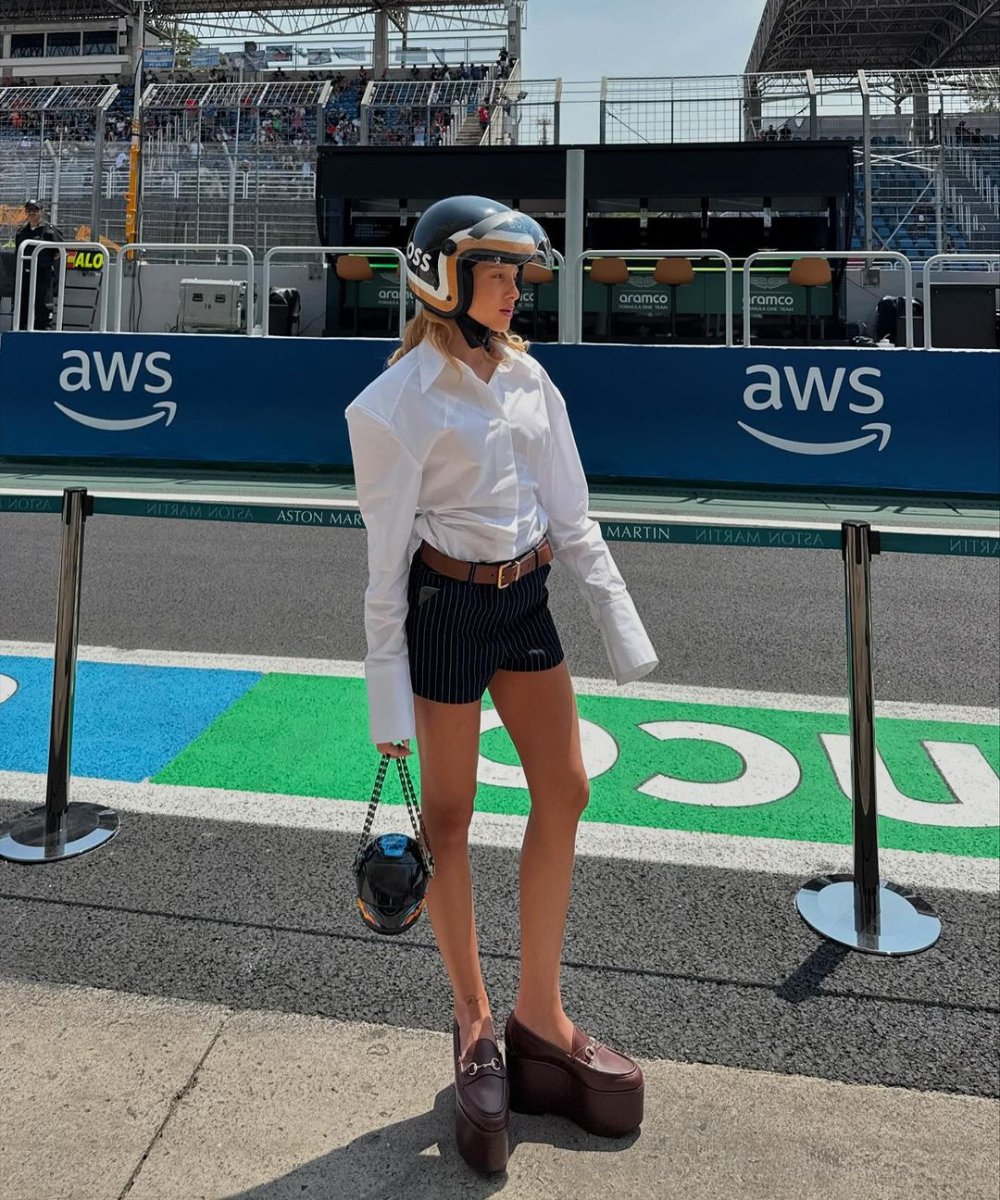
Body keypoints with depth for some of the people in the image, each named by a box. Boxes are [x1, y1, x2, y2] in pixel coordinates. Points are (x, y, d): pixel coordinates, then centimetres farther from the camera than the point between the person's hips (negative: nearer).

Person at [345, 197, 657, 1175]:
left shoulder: (528, 378, 7)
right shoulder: (402, 398, -11)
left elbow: (571, 517, 10)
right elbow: (384, 552, -11)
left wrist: (622, 628, 9)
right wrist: (387, 695, -11)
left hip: (526, 597, 7)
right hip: (447, 605, -7)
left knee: (564, 793, 8)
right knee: (449, 814, 7)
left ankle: (538, 1018, 26)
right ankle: (474, 1024, 28)